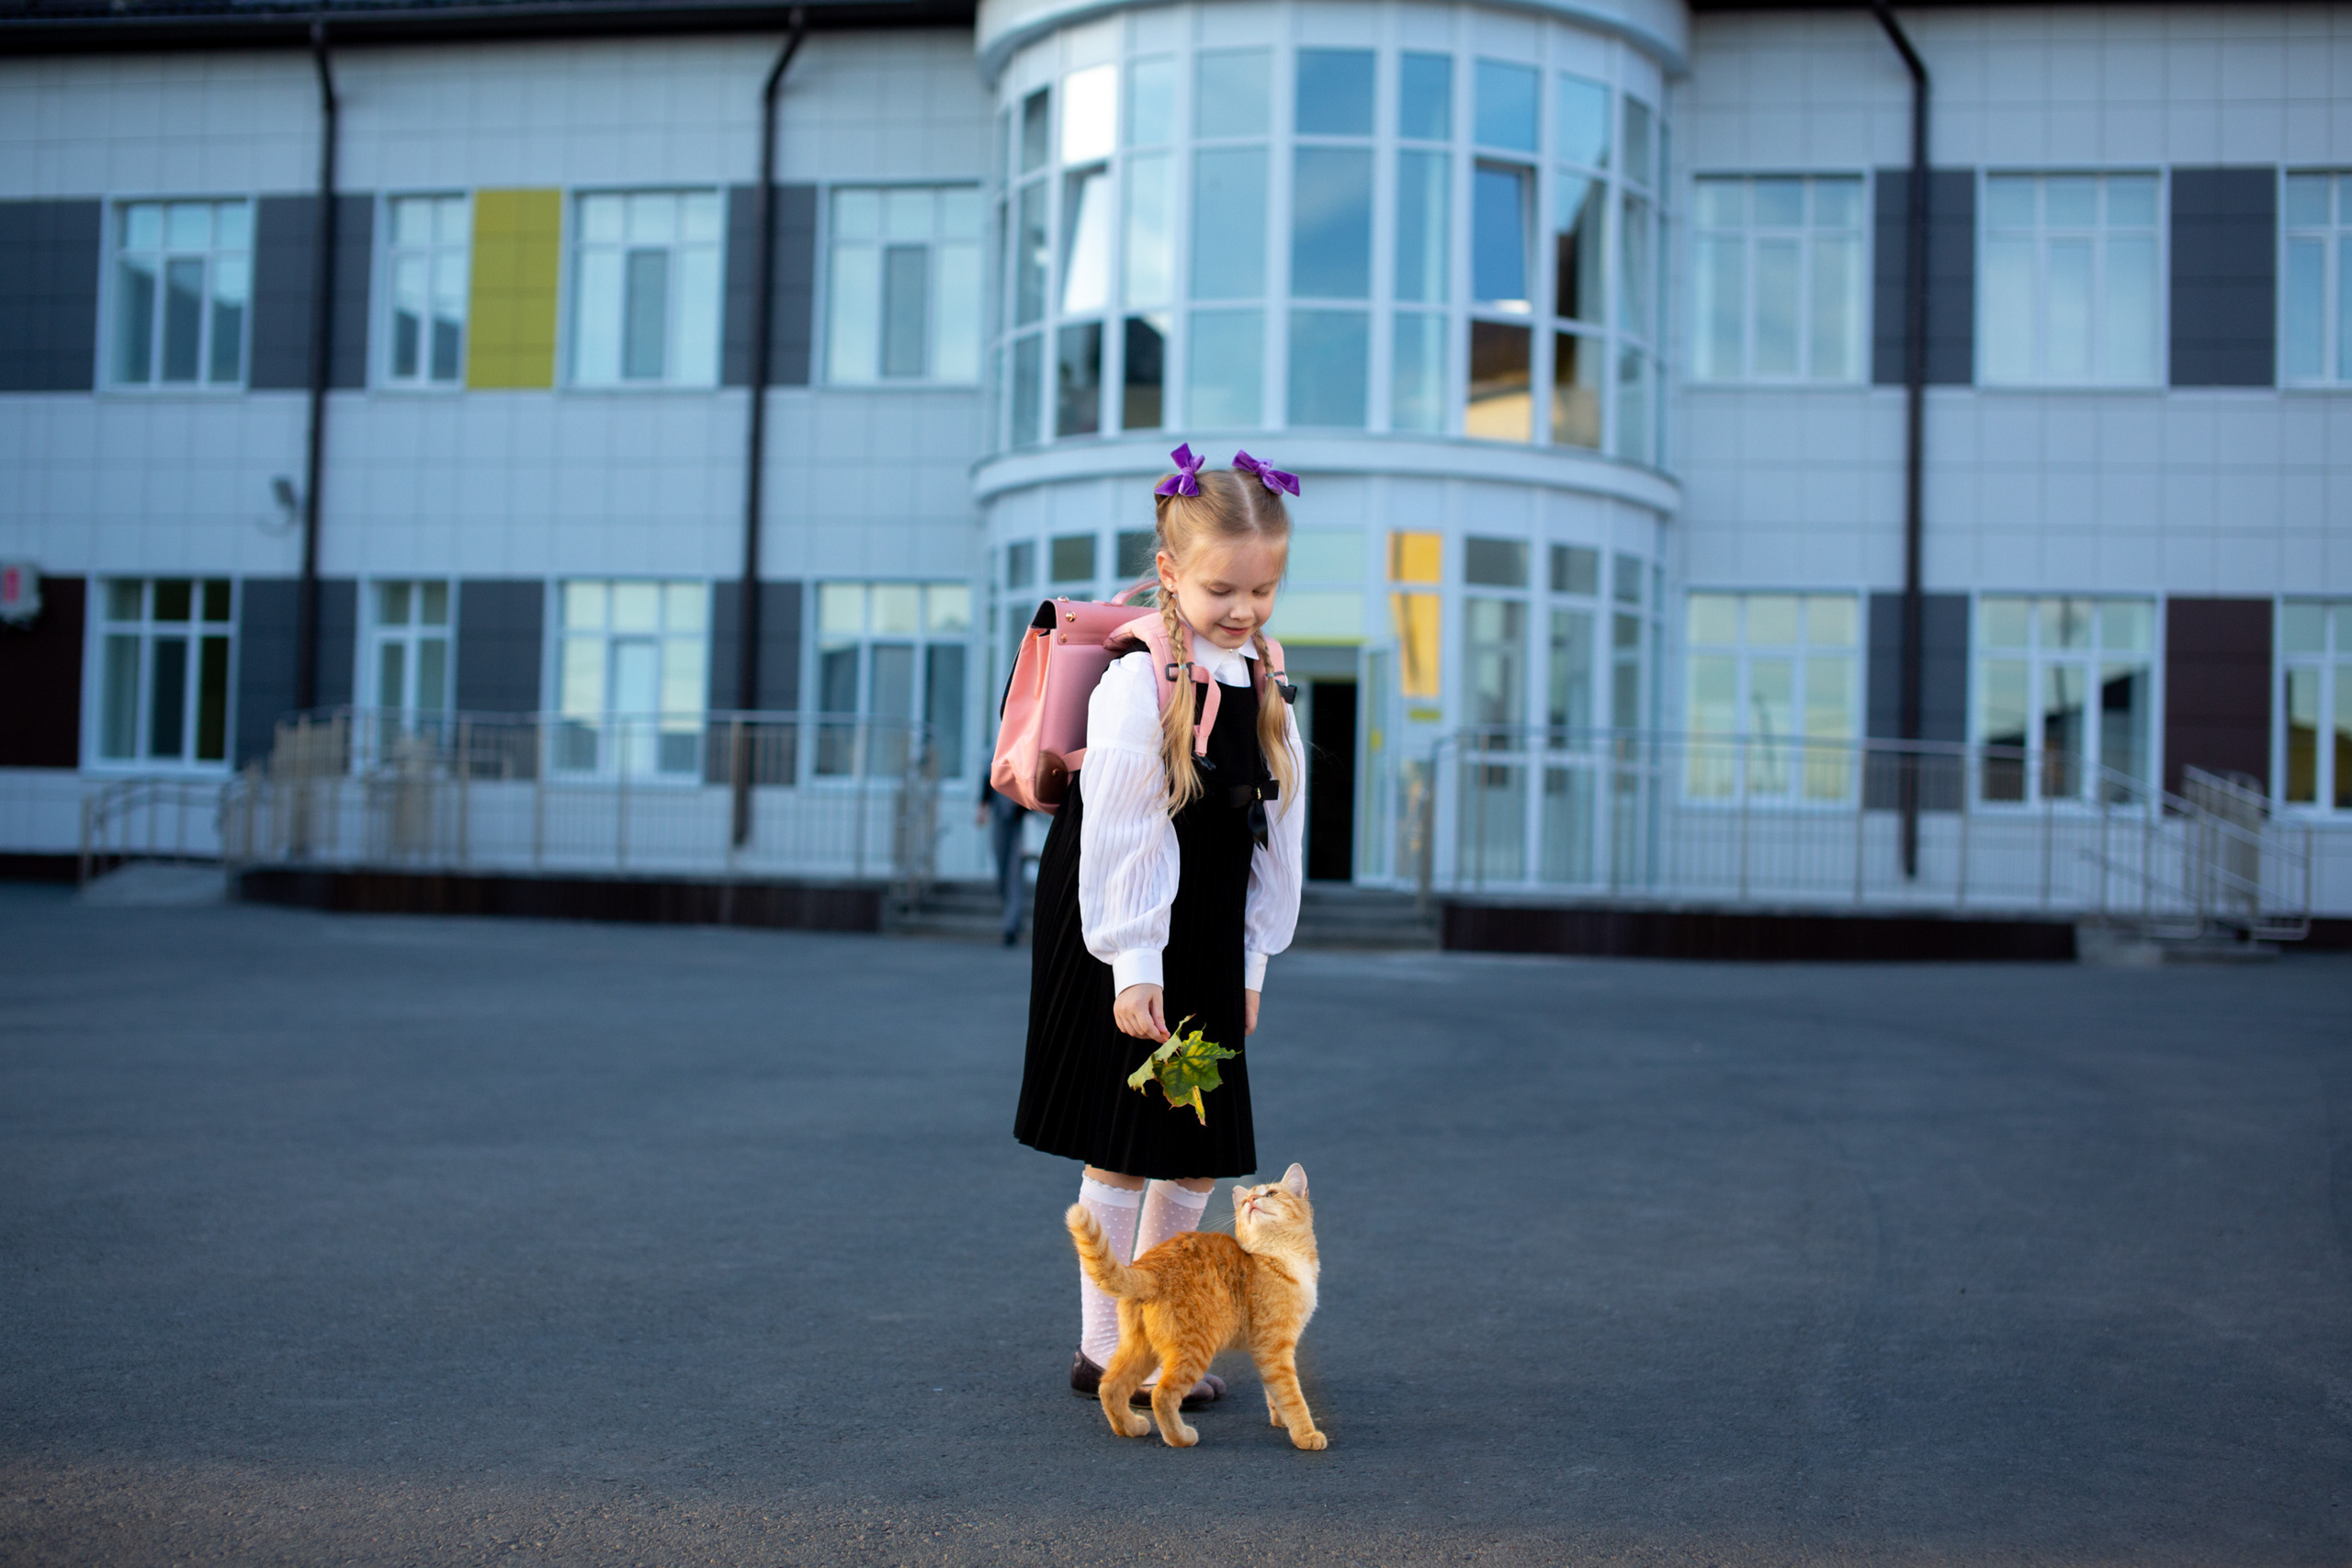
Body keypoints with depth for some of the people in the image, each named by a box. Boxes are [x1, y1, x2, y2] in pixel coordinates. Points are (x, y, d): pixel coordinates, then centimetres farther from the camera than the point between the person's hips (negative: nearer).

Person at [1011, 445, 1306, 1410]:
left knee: (1198, 1156, 11)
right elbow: (1121, 834, -17)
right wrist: (1133, 968, -17)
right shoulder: (1139, 685, -15)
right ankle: (1102, 1349, 14)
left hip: (1208, 951, 7)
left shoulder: (1264, 689, 5)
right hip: (1127, 952, -6)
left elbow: (1274, 834, 10)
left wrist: (1252, 961, 10)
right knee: (1120, 1150, 1)